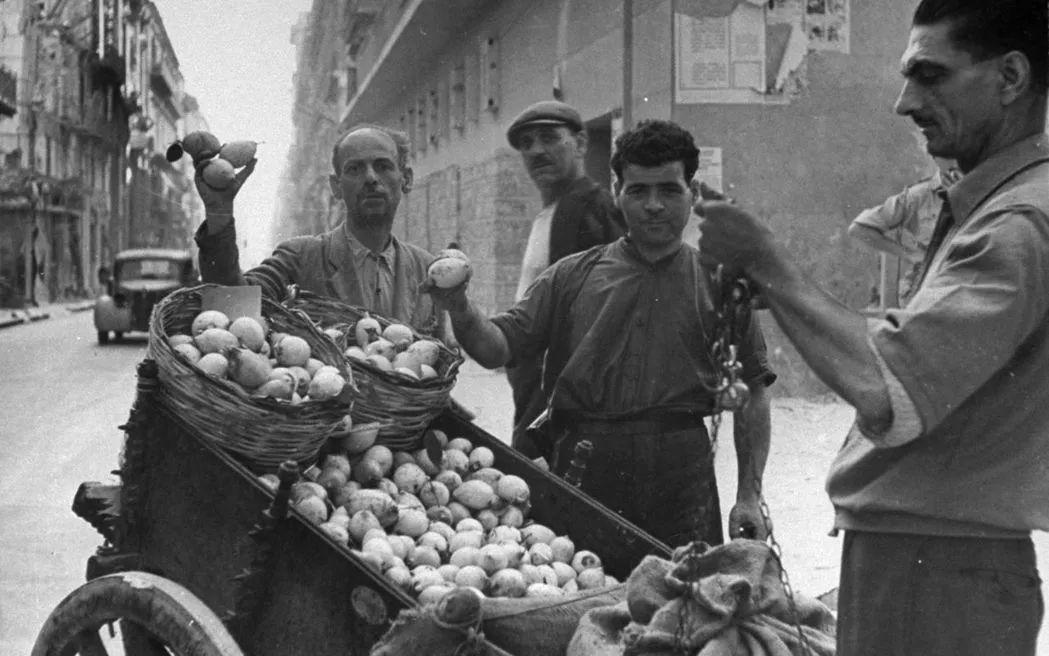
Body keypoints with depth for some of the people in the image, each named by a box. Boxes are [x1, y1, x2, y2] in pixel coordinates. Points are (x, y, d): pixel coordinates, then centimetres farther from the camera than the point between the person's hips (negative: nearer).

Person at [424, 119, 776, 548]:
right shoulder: (572, 277, 9)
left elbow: (752, 393, 6)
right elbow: (498, 348, 3)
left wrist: (749, 496, 0)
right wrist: (460, 311, -18)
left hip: (681, 479, 0)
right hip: (580, 470, 1)